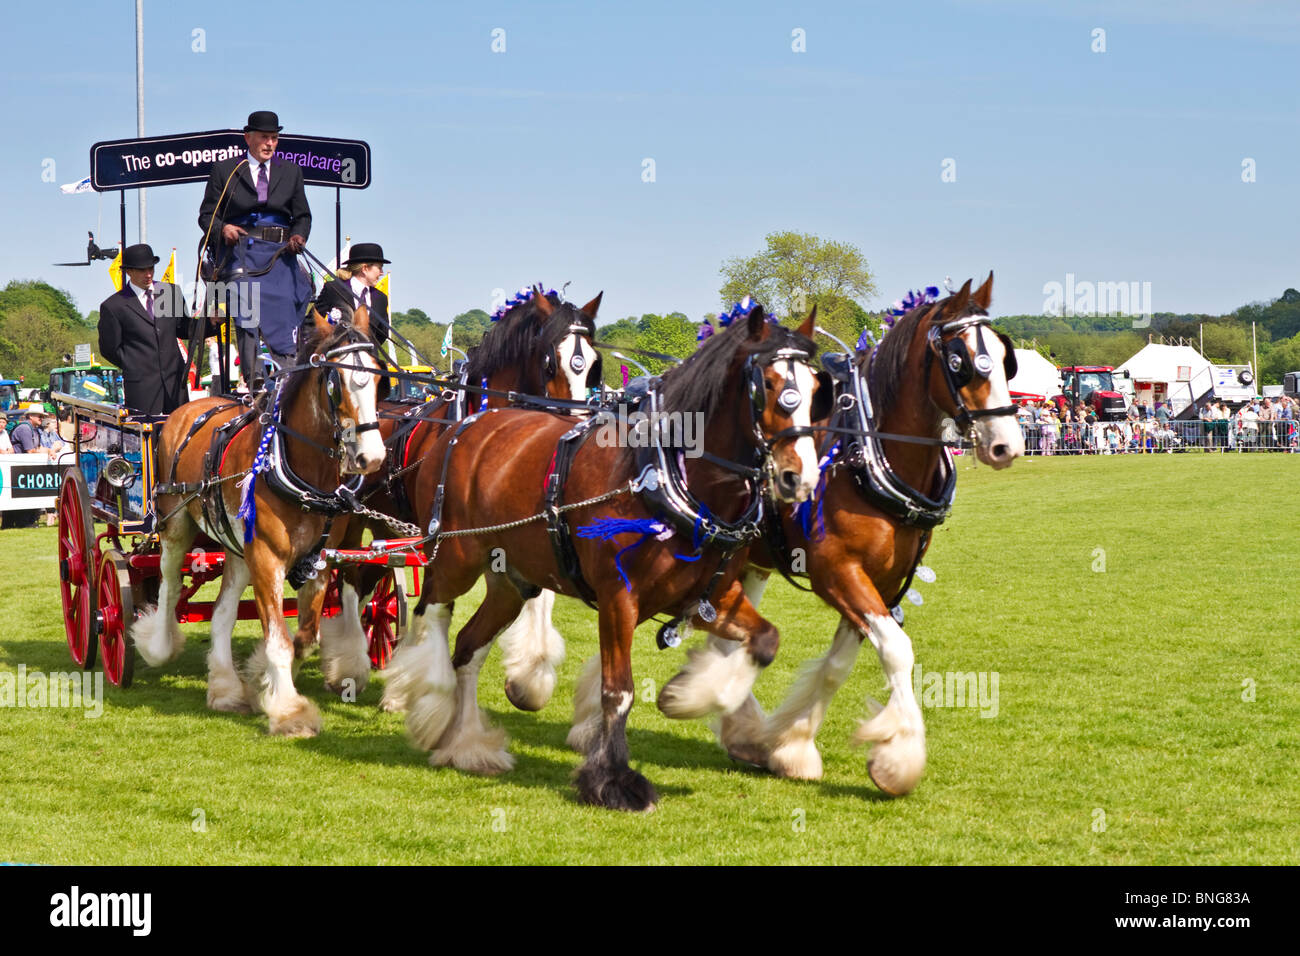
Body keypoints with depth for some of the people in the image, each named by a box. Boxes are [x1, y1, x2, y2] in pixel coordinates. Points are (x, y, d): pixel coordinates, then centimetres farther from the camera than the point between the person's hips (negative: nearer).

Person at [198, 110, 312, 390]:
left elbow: (302, 215, 19)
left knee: (285, 313, -9)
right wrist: (222, 228, -12)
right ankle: (253, 379, -25)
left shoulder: (291, 172, 19)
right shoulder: (225, 171, 11)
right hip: (240, 251, -2)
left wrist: (299, 236, -2)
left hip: (280, 253, 3)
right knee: (248, 309, -21)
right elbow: (207, 214, 9)